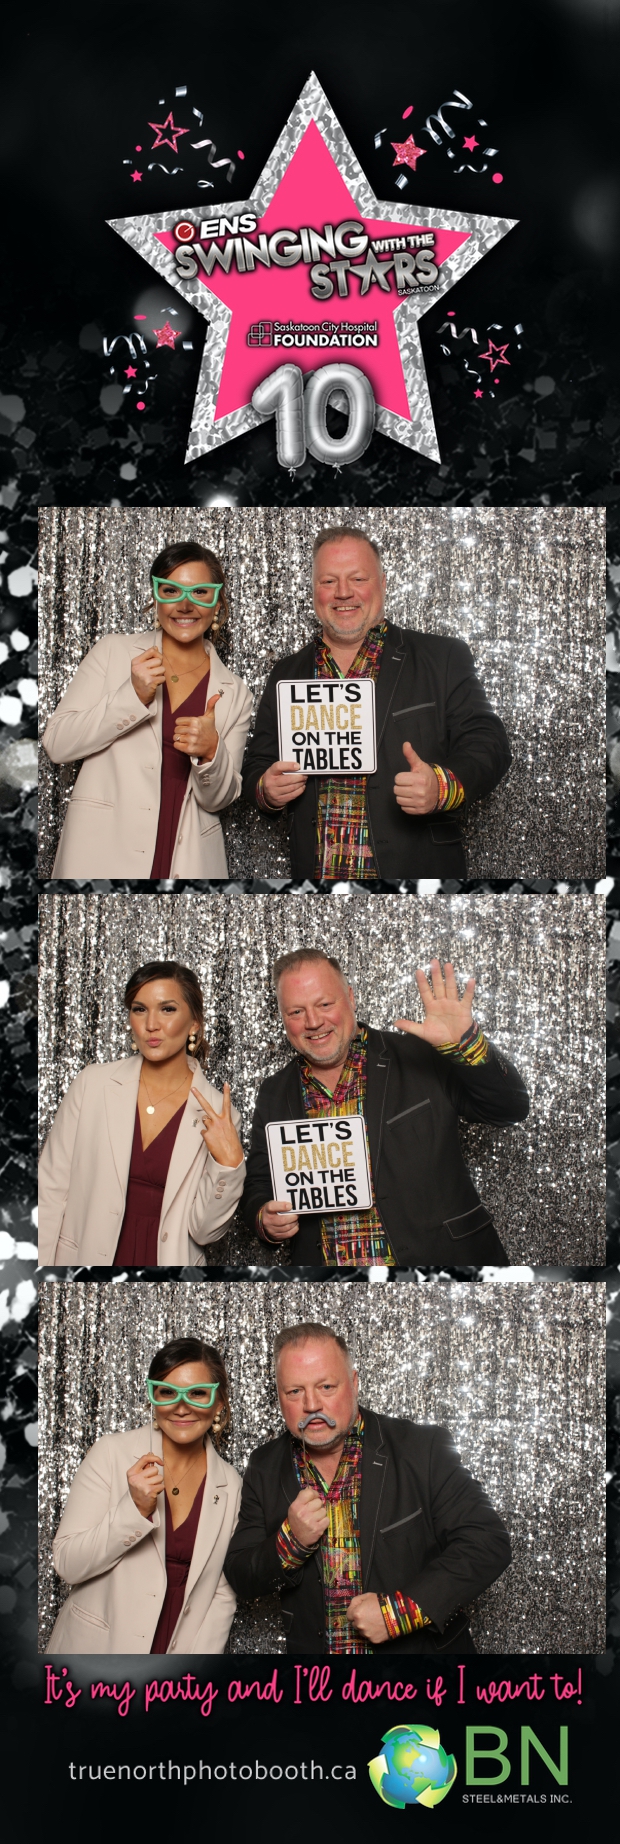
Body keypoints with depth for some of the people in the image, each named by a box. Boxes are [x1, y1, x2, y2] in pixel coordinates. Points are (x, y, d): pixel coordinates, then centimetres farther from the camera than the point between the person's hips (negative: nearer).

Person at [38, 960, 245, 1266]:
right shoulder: (92, 1083, -6)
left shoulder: (219, 1114, -7)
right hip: (83, 1256, 0)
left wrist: (229, 1165, -21)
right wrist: (41, 1266, -10)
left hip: (169, 1260, 0)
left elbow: (203, 1232, -7)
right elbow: (52, 1189, -4)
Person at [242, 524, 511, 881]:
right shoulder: (286, 676, 11)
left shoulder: (444, 660, 0)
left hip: (417, 870, -3)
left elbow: (488, 745, -5)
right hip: (315, 873, 3)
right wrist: (267, 790, -9)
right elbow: (256, 767, 14)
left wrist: (443, 786, -25)